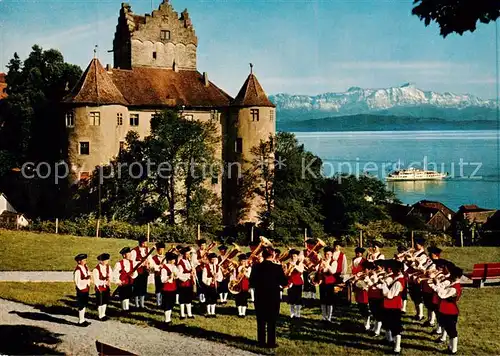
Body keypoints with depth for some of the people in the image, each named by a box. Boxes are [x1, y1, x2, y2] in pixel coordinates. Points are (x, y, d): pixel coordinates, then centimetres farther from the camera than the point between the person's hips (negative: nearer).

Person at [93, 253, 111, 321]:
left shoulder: (108, 266, -1)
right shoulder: (96, 269, -22)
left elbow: (110, 274, 7)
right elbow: (96, 281, -19)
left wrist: (109, 280, -14)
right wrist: (105, 282, -22)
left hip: (106, 287, 6)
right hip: (100, 288, -6)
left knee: (105, 301, 18)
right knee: (100, 303, 8)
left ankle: (103, 314, 35)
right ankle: (100, 316, 22)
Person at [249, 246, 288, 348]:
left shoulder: (256, 267, -6)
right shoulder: (277, 268, -12)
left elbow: (251, 284, -1)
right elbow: (284, 283, -7)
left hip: (259, 298, 2)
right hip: (273, 299, -2)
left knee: (261, 322, 11)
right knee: (272, 322, 6)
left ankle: (261, 342, 15)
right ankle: (271, 343, 8)